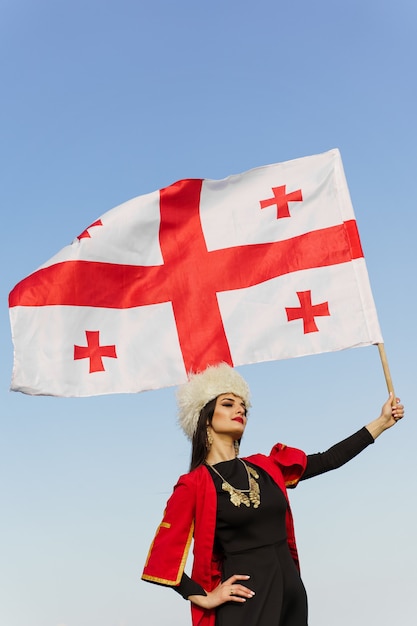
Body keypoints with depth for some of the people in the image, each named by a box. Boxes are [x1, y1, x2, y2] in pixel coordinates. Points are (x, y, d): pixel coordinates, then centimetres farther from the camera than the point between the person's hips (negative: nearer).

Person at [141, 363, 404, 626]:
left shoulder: (264, 468, 9)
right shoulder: (194, 485, -8)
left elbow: (328, 460, 11)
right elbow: (164, 556, -9)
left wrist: (382, 422, 11)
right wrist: (204, 598, -9)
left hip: (291, 592, 6)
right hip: (243, 602, -5)